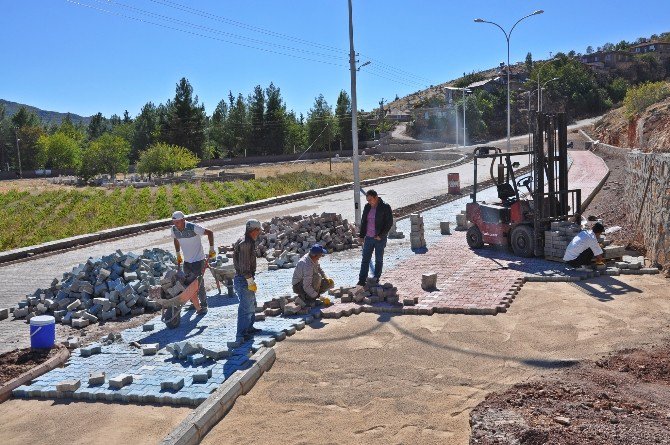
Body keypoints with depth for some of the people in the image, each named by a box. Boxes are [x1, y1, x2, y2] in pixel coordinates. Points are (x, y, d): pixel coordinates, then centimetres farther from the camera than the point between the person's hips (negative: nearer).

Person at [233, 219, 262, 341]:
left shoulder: (249, 242, 13)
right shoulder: (245, 243, -20)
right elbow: (244, 266, -24)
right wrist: (250, 281, -21)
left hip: (245, 279, 11)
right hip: (243, 280, -11)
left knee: (252, 304, 22)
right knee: (246, 307, -5)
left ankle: (249, 328, 34)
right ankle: (241, 334, 1)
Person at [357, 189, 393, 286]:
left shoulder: (385, 207, -10)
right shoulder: (367, 207, 6)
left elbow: (389, 223, -10)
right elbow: (363, 221, 14)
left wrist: (381, 235, -15)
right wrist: (362, 235, 8)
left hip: (380, 239, -4)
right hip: (368, 238, 4)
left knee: (379, 260, 8)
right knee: (365, 259, 3)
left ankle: (376, 279, 18)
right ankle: (362, 280, 5)